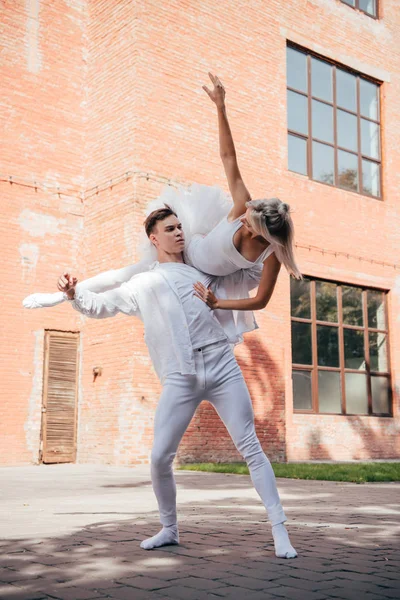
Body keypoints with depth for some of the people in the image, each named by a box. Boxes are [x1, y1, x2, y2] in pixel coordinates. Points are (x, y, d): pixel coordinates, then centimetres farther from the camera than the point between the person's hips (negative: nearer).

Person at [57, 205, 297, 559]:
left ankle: (279, 530, 2)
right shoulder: (142, 285, 17)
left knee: (251, 448, -4)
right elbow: (101, 306, 16)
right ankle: (169, 529, 21)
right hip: (181, 380, 0)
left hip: (223, 370, 0)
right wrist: (74, 295, -3)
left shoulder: (206, 270, 19)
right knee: (160, 458, -3)